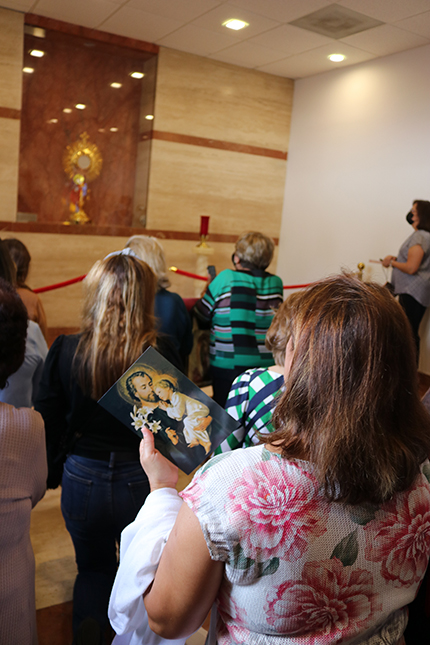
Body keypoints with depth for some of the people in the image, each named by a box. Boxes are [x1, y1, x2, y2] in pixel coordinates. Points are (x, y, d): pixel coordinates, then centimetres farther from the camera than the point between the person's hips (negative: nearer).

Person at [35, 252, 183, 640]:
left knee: (93, 571, 26)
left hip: (83, 481, 1)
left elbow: (48, 429, -6)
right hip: (142, 481, 0)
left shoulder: (65, 351, -14)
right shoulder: (161, 352, -18)